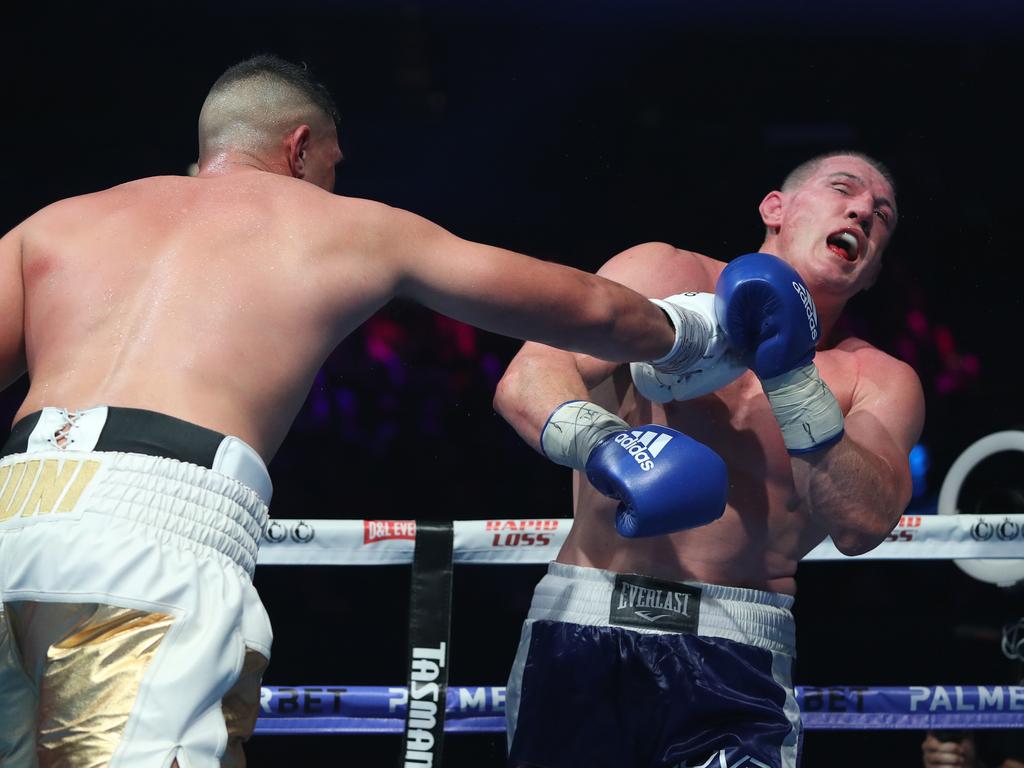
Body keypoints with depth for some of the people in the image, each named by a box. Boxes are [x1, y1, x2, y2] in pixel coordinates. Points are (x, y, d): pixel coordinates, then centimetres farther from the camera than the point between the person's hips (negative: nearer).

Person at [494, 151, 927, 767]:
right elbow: (527, 378, -7)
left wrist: (790, 379, -17)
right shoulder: (665, 274, 7)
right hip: (586, 625, 0)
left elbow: (862, 524, -8)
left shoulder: (879, 381, 10)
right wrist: (595, 439, -28)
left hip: (734, 655, 0)